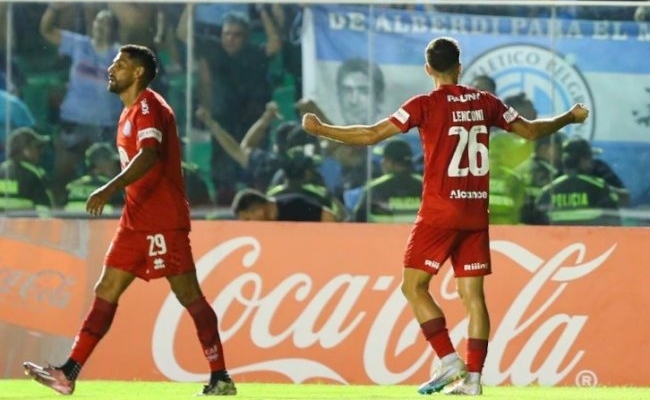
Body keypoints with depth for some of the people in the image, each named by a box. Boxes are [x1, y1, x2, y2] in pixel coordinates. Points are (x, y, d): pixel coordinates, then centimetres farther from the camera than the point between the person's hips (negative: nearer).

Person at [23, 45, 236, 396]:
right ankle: (68, 374, 2)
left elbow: (149, 155, -28)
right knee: (106, 292, 5)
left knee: (188, 295, -7)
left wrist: (110, 189, -38)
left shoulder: (148, 107, -12)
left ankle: (220, 379, -4)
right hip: (136, 221, 10)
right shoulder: (131, 111, 18)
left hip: (163, 220, -10)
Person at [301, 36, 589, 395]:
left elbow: (371, 135, -10)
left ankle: (449, 362, -10)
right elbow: (530, 130, 16)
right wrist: (570, 118, 33)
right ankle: (472, 377, 1)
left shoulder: (426, 105, -7)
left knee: (413, 286, 2)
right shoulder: (484, 103, 6)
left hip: (440, 211, -5)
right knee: (473, 295, 5)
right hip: (476, 212, 5)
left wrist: (321, 130, -1)